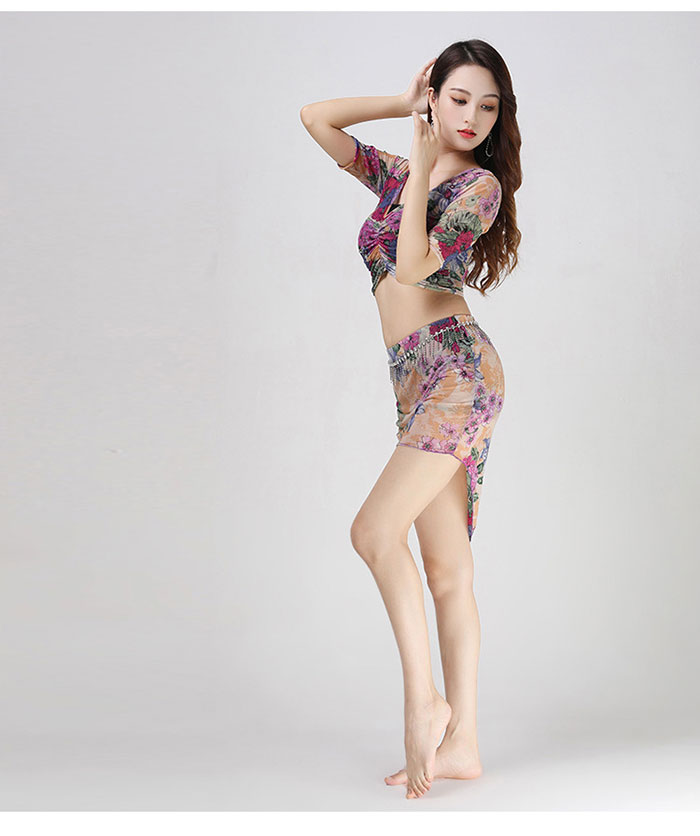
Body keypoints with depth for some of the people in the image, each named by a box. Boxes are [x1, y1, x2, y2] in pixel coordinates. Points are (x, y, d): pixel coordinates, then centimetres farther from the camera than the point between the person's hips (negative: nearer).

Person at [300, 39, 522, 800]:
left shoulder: (480, 184, -1)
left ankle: (423, 700, -7)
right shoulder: (396, 175, 19)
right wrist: (406, 105, 15)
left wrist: (423, 164, -8)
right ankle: (461, 744, 8)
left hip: (456, 366, -7)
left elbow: (413, 265, -15)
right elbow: (315, 118, 20)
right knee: (447, 570, 5)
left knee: (374, 531, -18)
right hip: (416, 383, 7)